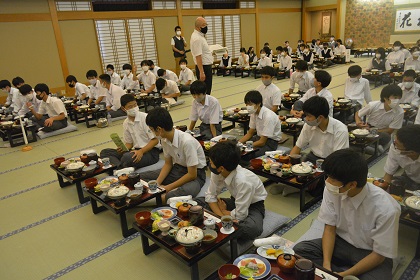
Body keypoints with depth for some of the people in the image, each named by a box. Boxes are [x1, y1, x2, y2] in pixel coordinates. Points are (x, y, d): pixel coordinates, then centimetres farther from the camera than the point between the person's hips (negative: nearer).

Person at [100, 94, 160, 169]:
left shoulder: (145, 118, -10)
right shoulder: (126, 123, 8)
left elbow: (155, 140, -11)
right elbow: (129, 143, 16)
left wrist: (141, 151, -22)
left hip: (151, 151, -7)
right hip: (136, 150, 7)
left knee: (127, 157, -36)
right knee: (104, 152, -5)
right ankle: (122, 167, -27)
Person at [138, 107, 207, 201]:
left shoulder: (187, 141, -29)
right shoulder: (164, 140, -7)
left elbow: (192, 175, -23)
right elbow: (168, 164, 7)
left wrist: (168, 188, -19)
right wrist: (157, 183, -8)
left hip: (196, 173, -7)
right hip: (177, 168, 7)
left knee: (170, 197, -38)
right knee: (141, 177, -6)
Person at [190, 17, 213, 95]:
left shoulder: (200, 36, 14)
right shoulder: (196, 38, -19)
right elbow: (198, 57, -25)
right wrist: (201, 72, -28)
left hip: (206, 66, 10)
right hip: (203, 68, -10)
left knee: (207, 90, 16)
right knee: (204, 91, -6)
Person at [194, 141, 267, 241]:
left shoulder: (243, 181, -37)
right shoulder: (216, 173, -21)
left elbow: (239, 216, -29)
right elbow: (211, 195, -7)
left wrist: (223, 211, -10)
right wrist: (222, 217, -21)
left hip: (252, 205, -5)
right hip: (235, 201, 6)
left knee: (252, 228, -39)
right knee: (196, 202, -8)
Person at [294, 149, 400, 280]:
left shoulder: (386, 209, -29)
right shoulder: (332, 190, -19)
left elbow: (379, 254, -17)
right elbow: (329, 228, -7)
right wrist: (326, 264, -19)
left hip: (371, 255, -4)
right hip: (341, 243, 4)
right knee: (299, 250, -17)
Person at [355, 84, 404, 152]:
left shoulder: (400, 112, -18)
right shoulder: (373, 105, -19)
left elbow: (390, 131, -12)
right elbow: (357, 114, -3)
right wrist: (358, 121, -27)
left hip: (382, 132, 0)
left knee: (386, 137, -36)